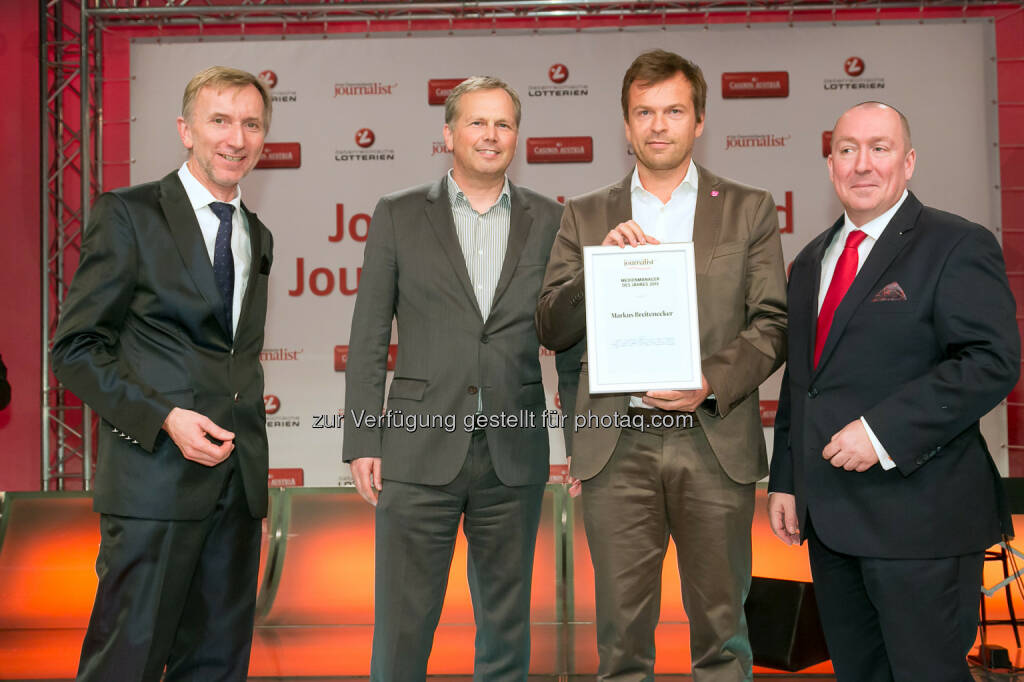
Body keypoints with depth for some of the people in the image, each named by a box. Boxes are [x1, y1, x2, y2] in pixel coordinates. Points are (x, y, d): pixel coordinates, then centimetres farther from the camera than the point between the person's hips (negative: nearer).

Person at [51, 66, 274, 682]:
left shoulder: (258, 236, 16)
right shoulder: (129, 215, -3)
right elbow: (75, 348, -6)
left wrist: (251, 464, 13)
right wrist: (166, 417, -17)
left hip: (238, 482, 6)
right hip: (155, 479, -6)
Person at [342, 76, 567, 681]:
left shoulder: (549, 222, 7)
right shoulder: (399, 216, 4)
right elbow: (369, 337, 3)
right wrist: (363, 442, -3)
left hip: (514, 454, 2)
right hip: (420, 450, -1)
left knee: (507, 624, 13)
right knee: (402, 622, 4)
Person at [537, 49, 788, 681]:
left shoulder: (749, 210, 9)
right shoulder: (587, 217, 11)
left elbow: (772, 323, 3)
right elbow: (551, 331, 5)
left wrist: (712, 382, -13)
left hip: (714, 442, 0)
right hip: (618, 445, 1)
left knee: (722, 630, 9)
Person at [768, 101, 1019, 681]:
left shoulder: (957, 246, -6)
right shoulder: (811, 261, 17)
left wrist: (883, 431, -22)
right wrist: (785, 481, 13)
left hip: (918, 520, -7)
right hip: (830, 519, 7)